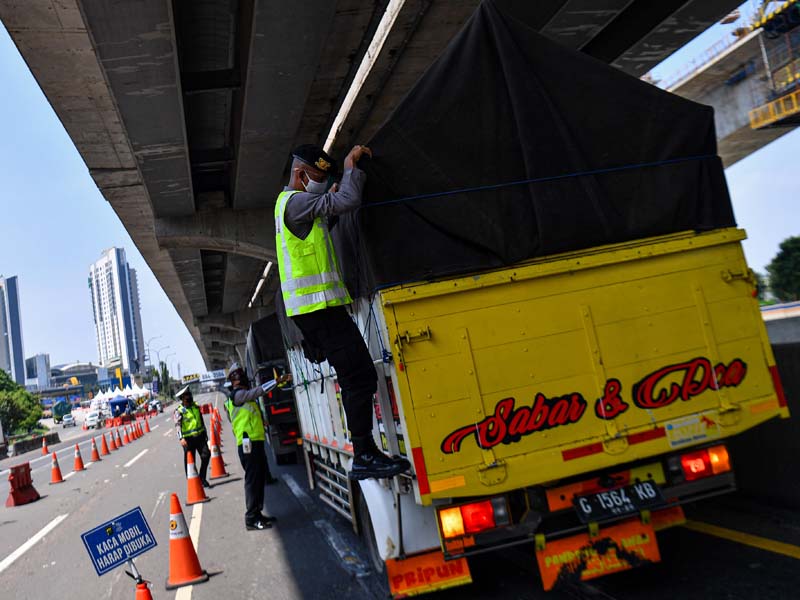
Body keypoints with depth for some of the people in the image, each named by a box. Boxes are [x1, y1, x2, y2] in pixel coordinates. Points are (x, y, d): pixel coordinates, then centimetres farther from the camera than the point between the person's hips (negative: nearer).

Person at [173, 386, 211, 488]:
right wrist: (181, 438, -31)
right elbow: (177, 425, -19)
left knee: (206, 455, -6)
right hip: (188, 439, -5)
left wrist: (205, 433, 25)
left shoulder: (196, 407, 10)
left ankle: (202, 478, 9)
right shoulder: (179, 411, -8)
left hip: (200, 436, 5)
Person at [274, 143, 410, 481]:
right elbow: (348, 201, -20)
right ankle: (363, 457, -12)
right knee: (360, 376, -13)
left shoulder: (288, 203, 23)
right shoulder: (296, 201, -10)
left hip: (310, 308, 11)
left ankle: (367, 452, 11)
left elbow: (320, 227, 36)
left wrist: (332, 197, 21)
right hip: (318, 305, -11)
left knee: (354, 378, 10)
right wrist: (351, 164, -5)